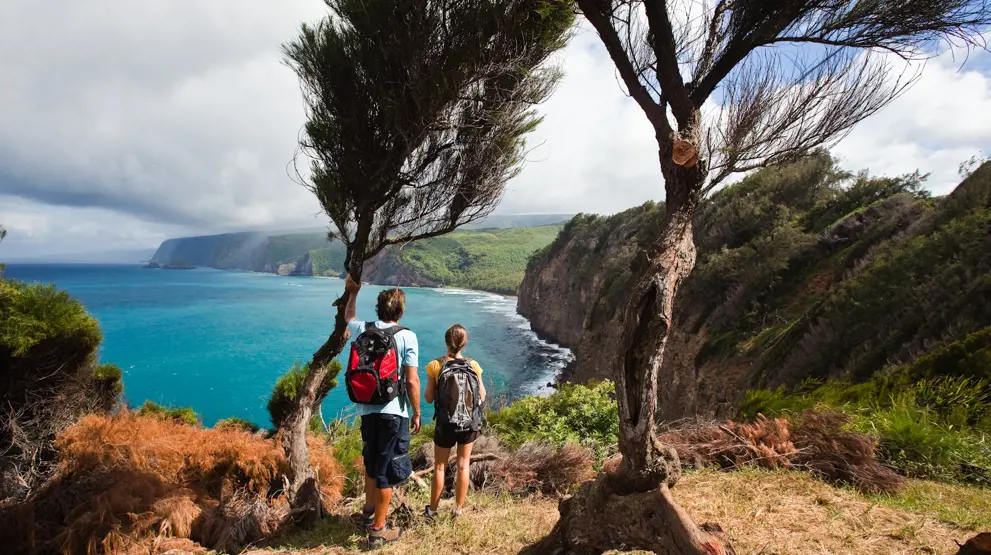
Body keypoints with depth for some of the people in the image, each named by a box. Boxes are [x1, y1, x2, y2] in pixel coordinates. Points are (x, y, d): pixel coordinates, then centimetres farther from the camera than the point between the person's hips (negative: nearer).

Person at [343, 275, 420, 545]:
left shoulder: (363, 329, 0)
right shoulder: (407, 336, -13)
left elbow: (348, 317, 26)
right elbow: (412, 381, -14)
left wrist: (352, 293, 39)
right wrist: (417, 413, -2)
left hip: (367, 410, 5)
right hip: (394, 412, -5)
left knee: (372, 462, 25)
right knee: (388, 470, 7)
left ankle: (368, 510, 44)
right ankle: (378, 528, 18)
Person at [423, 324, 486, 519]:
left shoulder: (435, 366, -14)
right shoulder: (473, 365, -10)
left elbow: (429, 398, -8)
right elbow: (482, 396, -3)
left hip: (445, 424, -1)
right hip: (469, 423, 1)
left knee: (439, 467, 16)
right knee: (463, 465, 17)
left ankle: (432, 510, 28)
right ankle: (459, 508, 28)